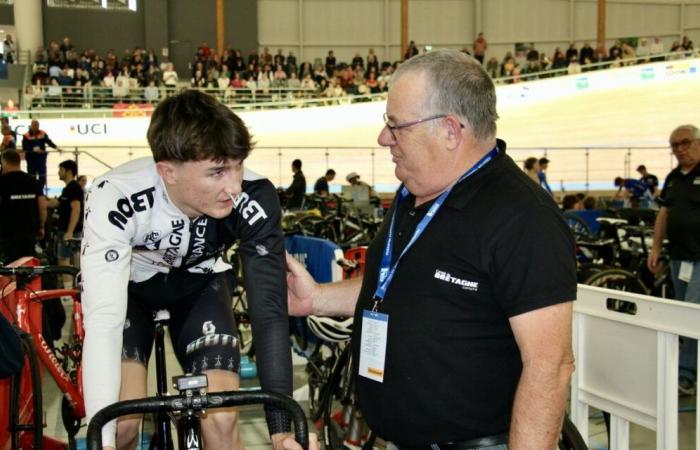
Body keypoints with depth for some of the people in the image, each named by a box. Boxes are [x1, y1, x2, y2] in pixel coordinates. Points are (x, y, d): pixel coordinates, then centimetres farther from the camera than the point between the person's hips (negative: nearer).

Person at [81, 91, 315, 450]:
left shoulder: (255, 198, -32)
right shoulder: (116, 198, -36)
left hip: (198, 282, 2)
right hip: (127, 283, -1)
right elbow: (103, 322, -39)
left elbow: (269, 308, -30)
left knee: (222, 420, -14)